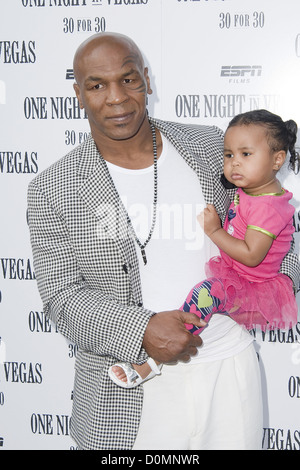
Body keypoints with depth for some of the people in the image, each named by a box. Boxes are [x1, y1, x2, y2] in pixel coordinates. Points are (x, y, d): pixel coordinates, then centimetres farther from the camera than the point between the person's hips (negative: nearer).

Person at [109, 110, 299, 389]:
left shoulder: (267, 207, -22)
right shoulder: (247, 192, 8)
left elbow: (251, 256, -27)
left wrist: (215, 231, -21)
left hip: (257, 290, -11)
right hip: (236, 276, 11)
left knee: (208, 291, -35)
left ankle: (153, 361, -34)